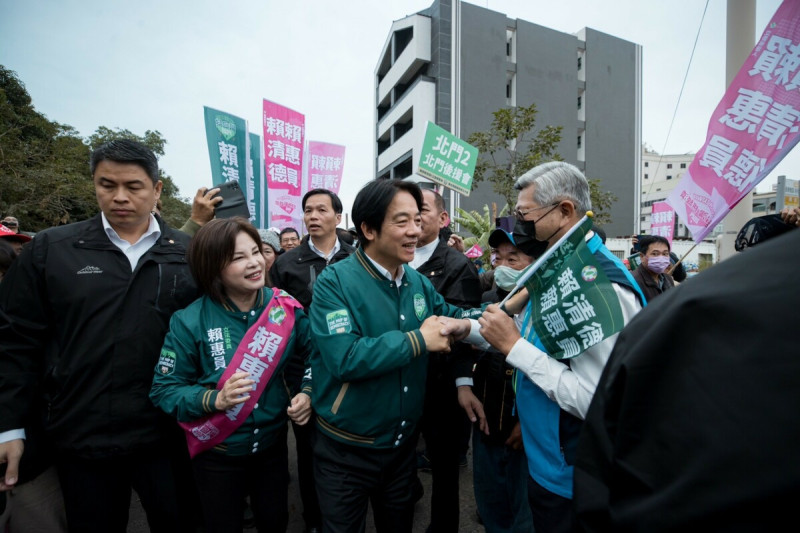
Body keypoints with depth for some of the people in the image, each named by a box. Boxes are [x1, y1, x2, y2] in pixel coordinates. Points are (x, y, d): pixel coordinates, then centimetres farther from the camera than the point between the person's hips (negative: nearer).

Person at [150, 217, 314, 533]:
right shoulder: (191, 321, -19)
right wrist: (215, 399, -29)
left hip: (273, 444, 2)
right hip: (218, 453, -2)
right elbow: (164, 389, -13)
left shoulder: (285, 307, -12)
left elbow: (315, 352, 0)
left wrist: (308, 392, -16)